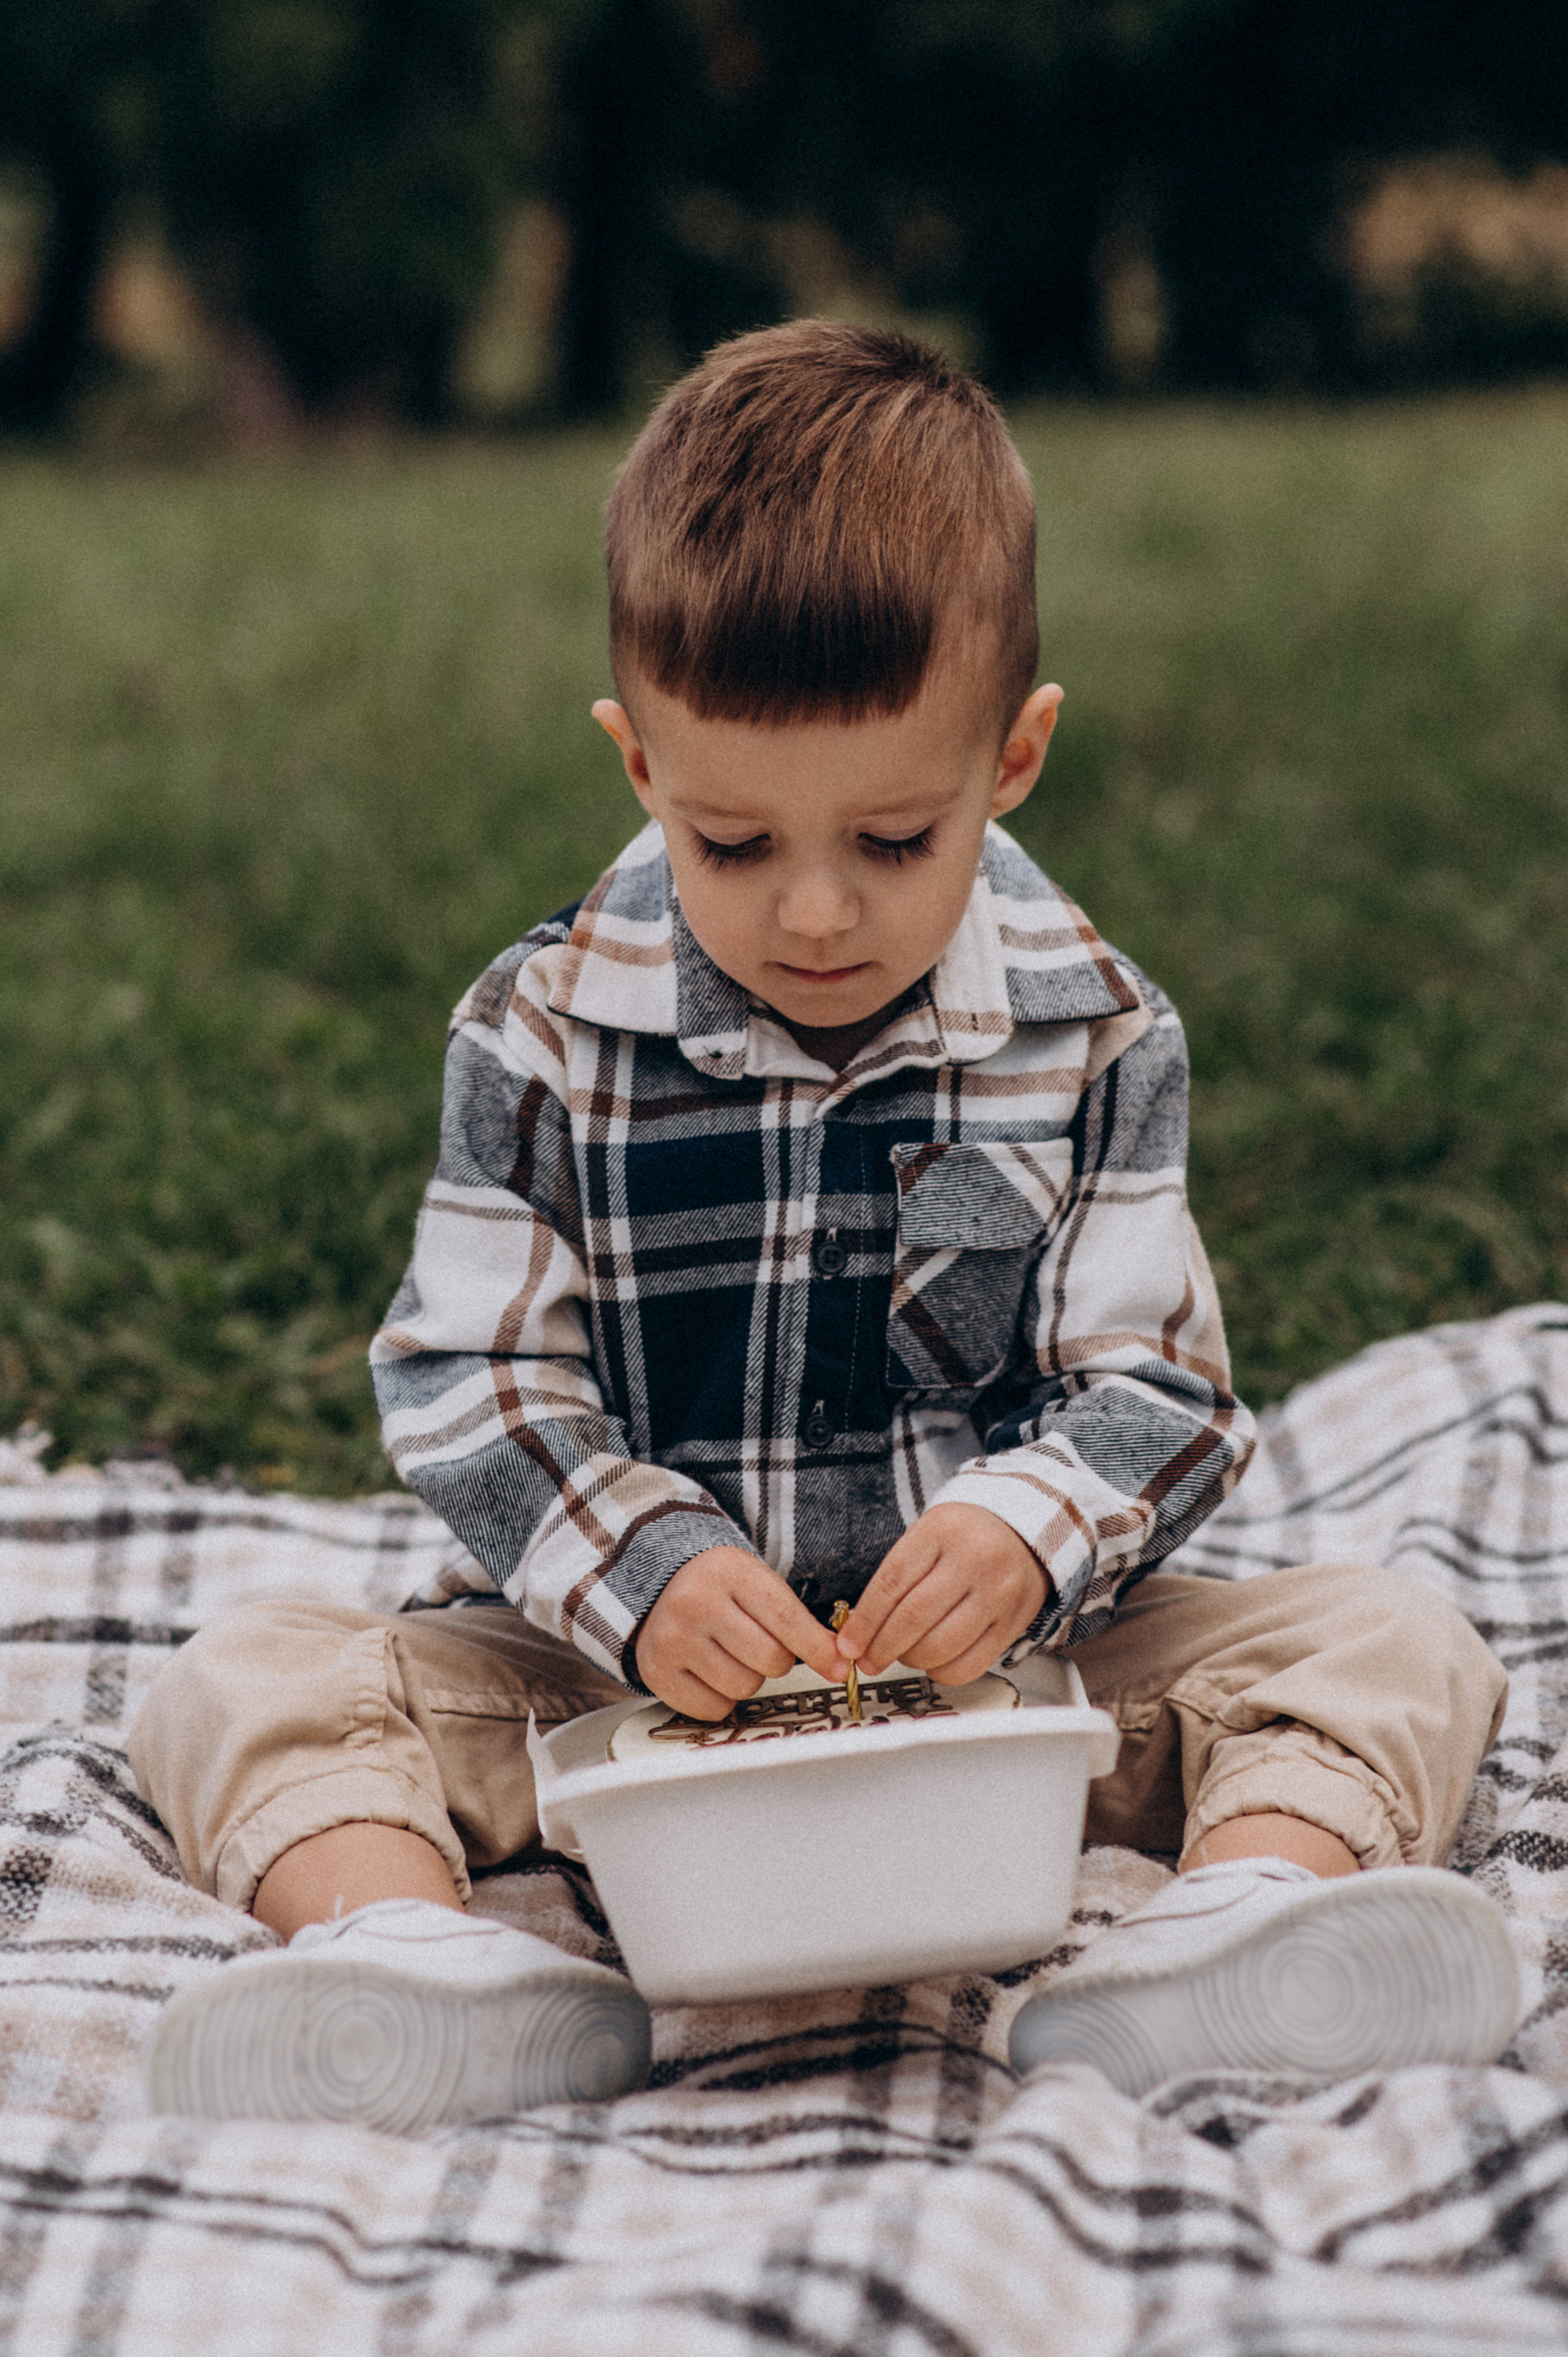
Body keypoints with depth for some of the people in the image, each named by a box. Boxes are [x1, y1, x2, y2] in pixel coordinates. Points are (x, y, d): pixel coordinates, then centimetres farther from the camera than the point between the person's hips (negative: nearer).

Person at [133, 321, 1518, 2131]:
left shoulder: (1092, 1040, -3)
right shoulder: (544, 1039, -5)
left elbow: (1157, 1391, -4)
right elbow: (465, 1384, -5)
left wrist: (1031, 1532, -26)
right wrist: (637, 1571, -24)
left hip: (1003, 1662, 0)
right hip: (631, 1671, 0)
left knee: (1392, 1647, -20)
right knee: (246, 1685, -19)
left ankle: (1248, 1915, -48)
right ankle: (400, 1942, -47)